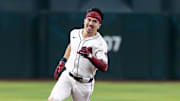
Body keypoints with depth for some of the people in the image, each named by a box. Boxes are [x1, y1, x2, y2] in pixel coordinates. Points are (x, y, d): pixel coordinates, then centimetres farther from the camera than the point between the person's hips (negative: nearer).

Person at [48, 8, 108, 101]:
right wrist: (62, 62, 20)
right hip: (67, 77, 3)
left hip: (84, 84, -3)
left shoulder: (100, 43, -15)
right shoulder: (74, 33, 3)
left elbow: (104, 67, -26)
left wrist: (90, 56, -40)